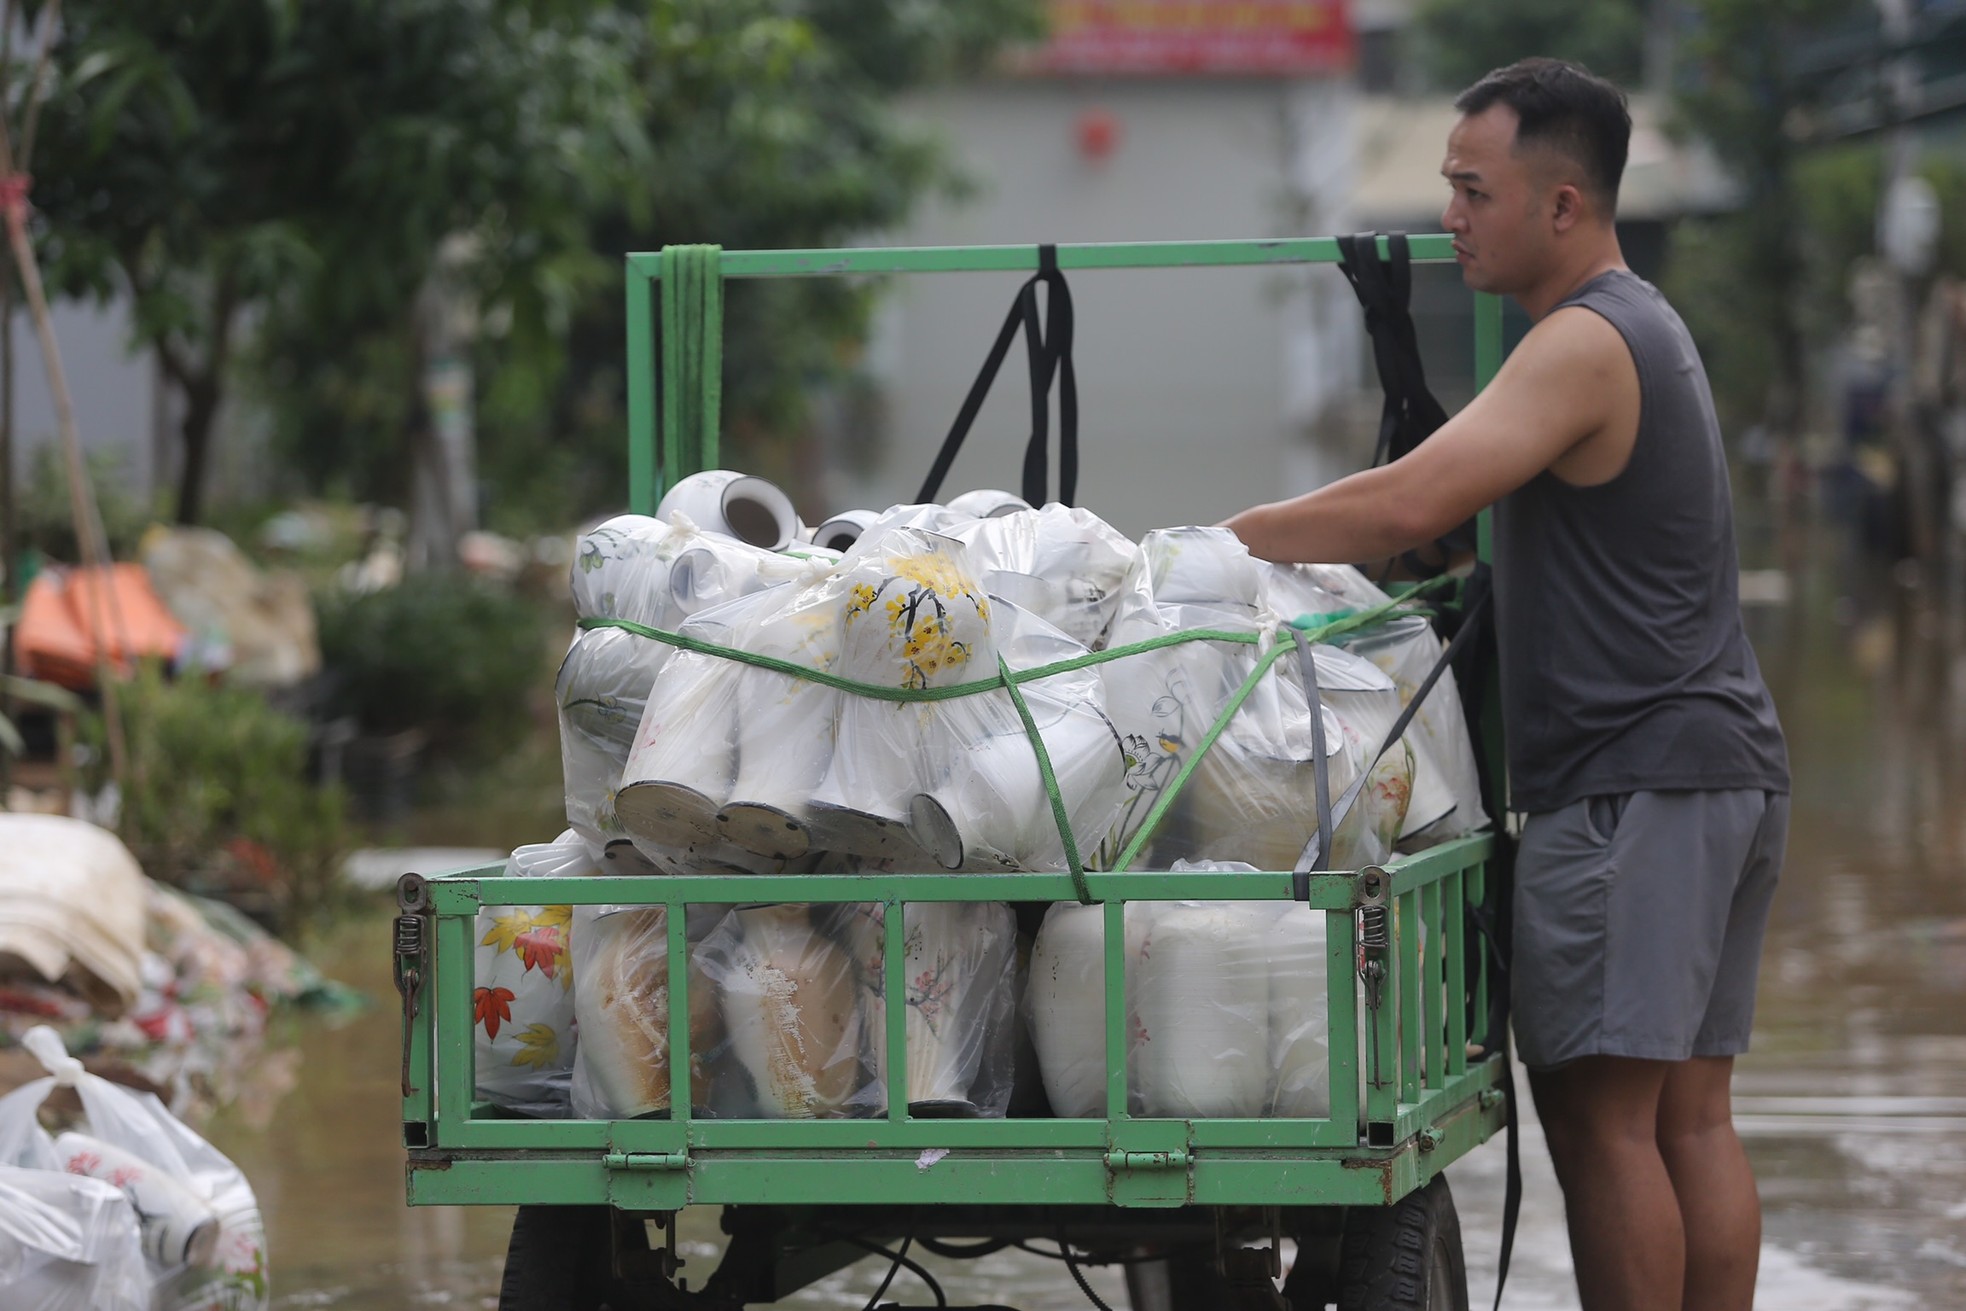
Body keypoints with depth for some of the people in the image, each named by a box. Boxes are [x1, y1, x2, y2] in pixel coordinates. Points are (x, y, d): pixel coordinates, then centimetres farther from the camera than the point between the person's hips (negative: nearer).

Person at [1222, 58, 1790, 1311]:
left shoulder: (1586, 345, -13)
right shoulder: (1645, 326, 21)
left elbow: (1407, 508, -22)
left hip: (1632, 775, -10)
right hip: (1723, 764, 10)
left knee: (1600, 1112, -11)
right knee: (1691, 1114, 8)